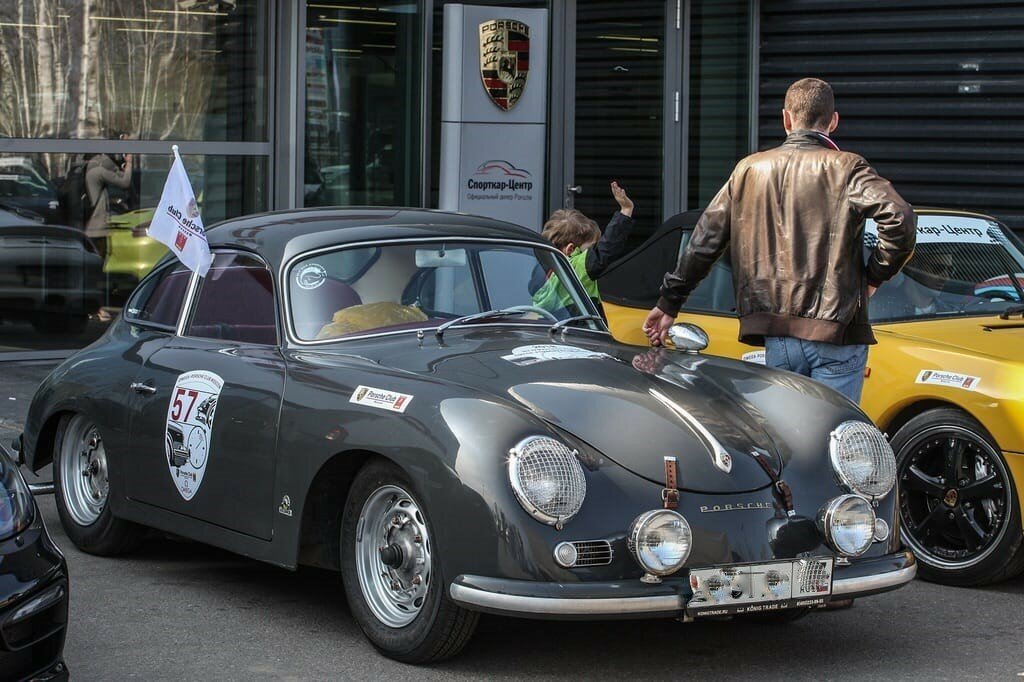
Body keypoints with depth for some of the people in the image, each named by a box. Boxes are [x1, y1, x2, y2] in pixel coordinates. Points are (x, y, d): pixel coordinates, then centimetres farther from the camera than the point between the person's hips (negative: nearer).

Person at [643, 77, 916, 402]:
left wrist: (668, 303, 19)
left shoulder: (749, 170, 9)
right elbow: (900, 219, -18)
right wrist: (874, 276, -3)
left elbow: (704, 241, 11)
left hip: (777, 338, 4)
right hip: (836, 331, -4)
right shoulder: (844, 169, -3)